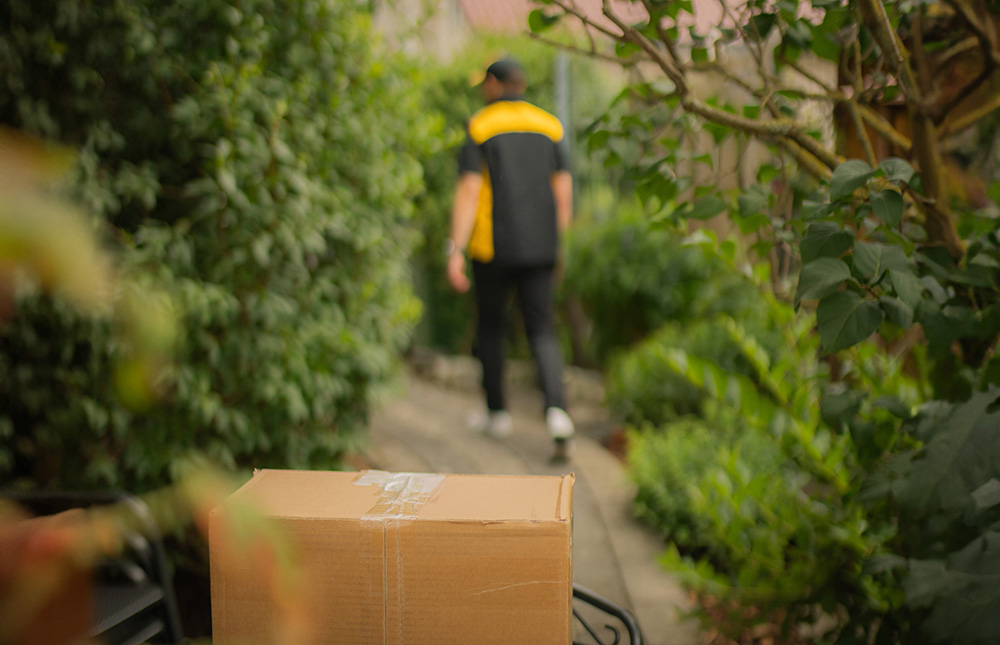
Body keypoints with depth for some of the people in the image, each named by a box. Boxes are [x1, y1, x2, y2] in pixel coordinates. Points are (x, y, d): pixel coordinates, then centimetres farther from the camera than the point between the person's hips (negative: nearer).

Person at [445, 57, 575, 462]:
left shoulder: (479, 128, -4)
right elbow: (564, 193, 7)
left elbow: (468, 192, -14)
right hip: (539, 247, 3)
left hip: (493, 248, -3)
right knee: (541, 332, 5)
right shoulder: (549, 127, 8)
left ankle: (497, 414, 25)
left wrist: (455, 252, -16)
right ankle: (556, 412, -18)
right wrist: (555, 249, 16)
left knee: (490, 324, 18)